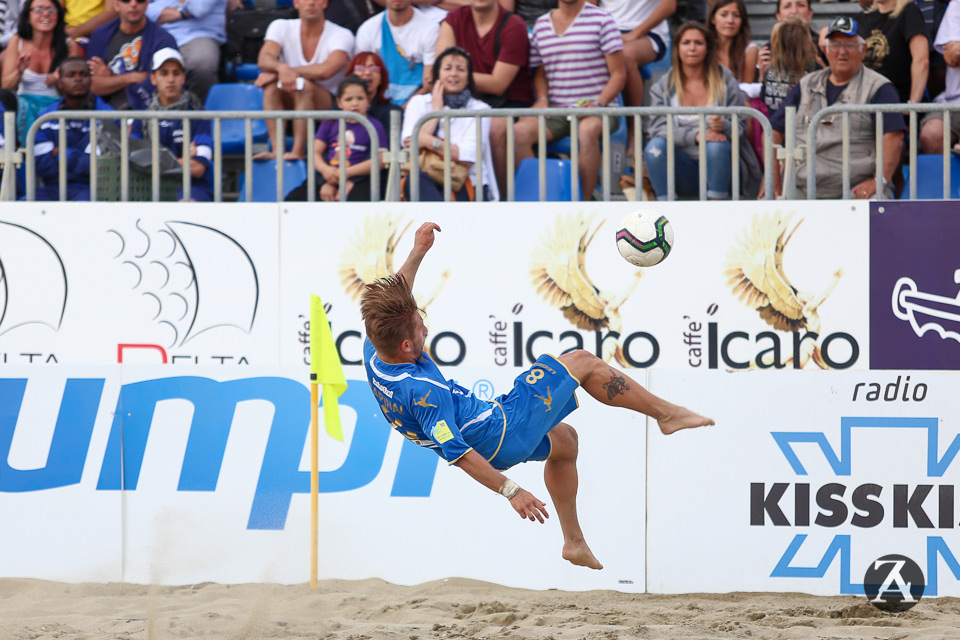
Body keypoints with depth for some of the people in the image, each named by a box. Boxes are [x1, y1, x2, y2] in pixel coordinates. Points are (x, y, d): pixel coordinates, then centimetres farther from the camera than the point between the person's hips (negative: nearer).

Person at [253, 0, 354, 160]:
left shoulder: (342, 35, -9)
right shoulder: (281, 27, 2)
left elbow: (325, 71, -27)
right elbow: (264, 59, -15)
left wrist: (288, 72, -27)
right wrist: (282, 68, -38)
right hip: (289, 105, 3)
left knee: (304, 85, -33)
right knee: (271, 84, -27)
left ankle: (297, 152, -42)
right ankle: (277, 149, -38)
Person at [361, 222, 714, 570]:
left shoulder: (373, 356, -10)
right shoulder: (423, 392, -35)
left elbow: (390, 300, 10)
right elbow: (456, 453, -33)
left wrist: (417, 253, 11)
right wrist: (510, 491, -29)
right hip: (504, 435, -10)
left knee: (564, 439, 34)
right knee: (582, 362, 3)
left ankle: (574, 541, 40)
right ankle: (666, 412, 19)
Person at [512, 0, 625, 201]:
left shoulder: (601, 20, 1)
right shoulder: (541, 24, 15)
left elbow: (618, 74, -2)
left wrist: (598, 104, -17)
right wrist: (542, 100, 2)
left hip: (598, 109, -4)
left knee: (587, 130, -39)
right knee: (519, 130, -26)